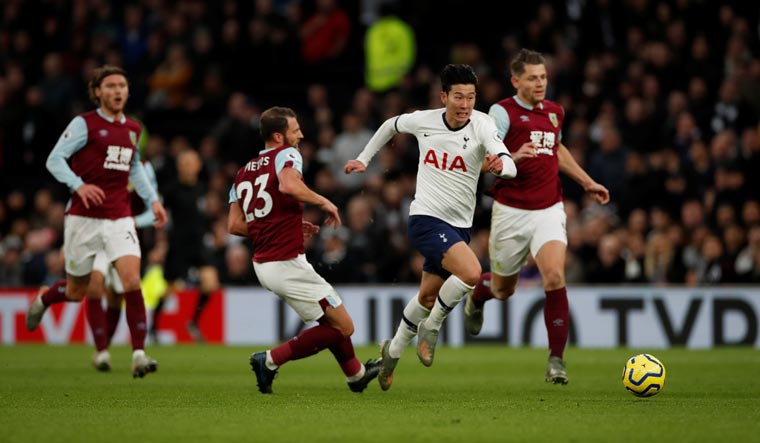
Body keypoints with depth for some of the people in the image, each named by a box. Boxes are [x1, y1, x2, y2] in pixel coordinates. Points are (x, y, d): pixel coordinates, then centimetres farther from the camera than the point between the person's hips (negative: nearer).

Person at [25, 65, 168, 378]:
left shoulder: (133, 129, 12)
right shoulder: (84, 124, -5)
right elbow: (55, 159, -11)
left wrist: (153, 200, 17)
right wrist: (79, 185, -27)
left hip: (119, 218, 3)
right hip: (84, 218, -3)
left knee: (132, 281, -17)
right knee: (76, 291, 8)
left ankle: (139, 355, -18)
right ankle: (42, 301, 45)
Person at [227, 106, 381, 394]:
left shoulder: (244, 172, 15)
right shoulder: (286, 154, -8)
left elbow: (235, 225, 11)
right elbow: (288, 185, -31)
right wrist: (324, 202, -15)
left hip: (263, 264, 9)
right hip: (287, 264, -9)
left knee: (332, 318, 25)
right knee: (342, 327, -1)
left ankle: (356, 373, 36)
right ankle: (271, 360, -6)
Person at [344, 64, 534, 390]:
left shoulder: (481, 125, -11)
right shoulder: (423, 121, -7)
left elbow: (510, 166, -27)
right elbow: (392, 125, 17)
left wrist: (500, 165, -50)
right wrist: (363, 159, 21)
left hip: (459, 226, 3)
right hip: (426, 218, -3)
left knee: (428, 297, 15)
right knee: (471, 272, -27)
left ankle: (393, 351, 38)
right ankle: (431, 327, -5)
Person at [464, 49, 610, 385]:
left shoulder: (555, 112, 10)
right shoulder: (502, 112, -9)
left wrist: (587, 183, 30)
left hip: (549, 209, 3)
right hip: (511, 211, -3)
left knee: (555, 278, -20)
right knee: (503, 288, 13)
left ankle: (556, 360, -12)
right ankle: (476, 298, 52)